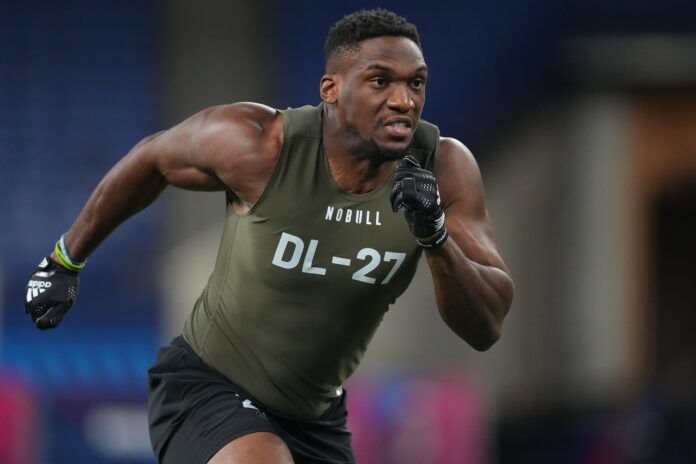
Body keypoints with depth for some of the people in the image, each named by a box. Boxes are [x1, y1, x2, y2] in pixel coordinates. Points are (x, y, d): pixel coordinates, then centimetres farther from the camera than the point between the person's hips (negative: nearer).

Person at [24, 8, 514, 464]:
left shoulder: (443, 168, -15)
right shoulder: (259, 144, -23)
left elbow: (486, 328, -15)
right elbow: (153, 159, -1)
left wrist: (436, 237, -34)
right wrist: (67, 259, 12)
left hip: (316, 416, 5)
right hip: (207, 386, -5)